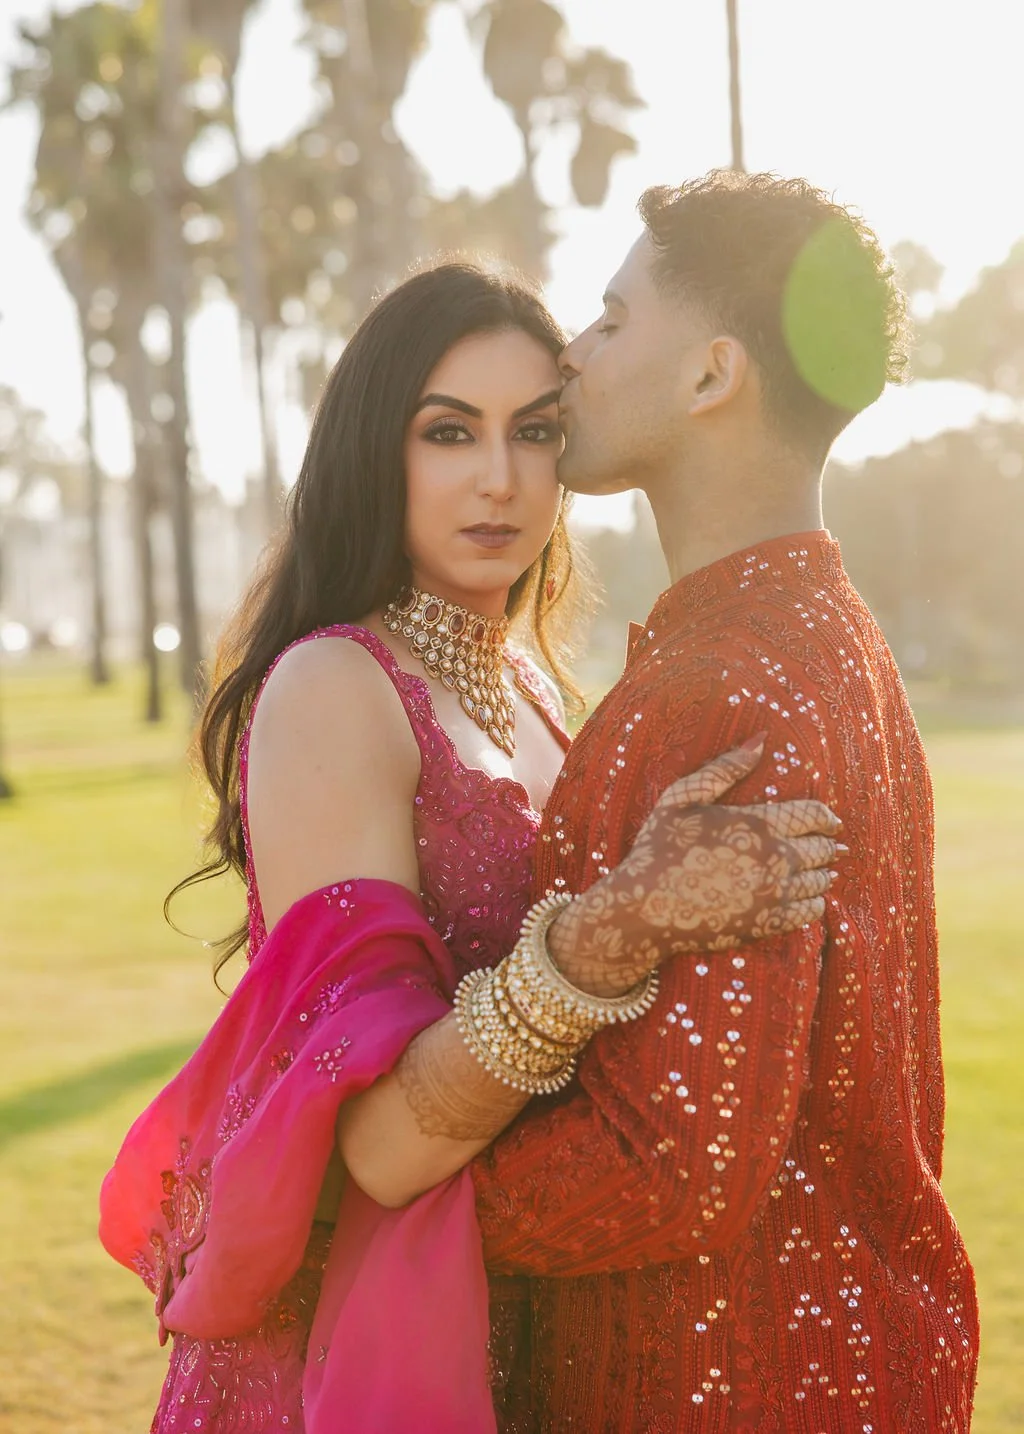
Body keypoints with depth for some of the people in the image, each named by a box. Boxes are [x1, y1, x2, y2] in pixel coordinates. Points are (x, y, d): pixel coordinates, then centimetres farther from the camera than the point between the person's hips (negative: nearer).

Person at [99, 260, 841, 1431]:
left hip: (519, 1323, 8)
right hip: (352, 1328, -8)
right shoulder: (331, 689, -18)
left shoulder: (527, 689, 6)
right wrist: (618, 927, -39)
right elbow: (382, 1140, -28)